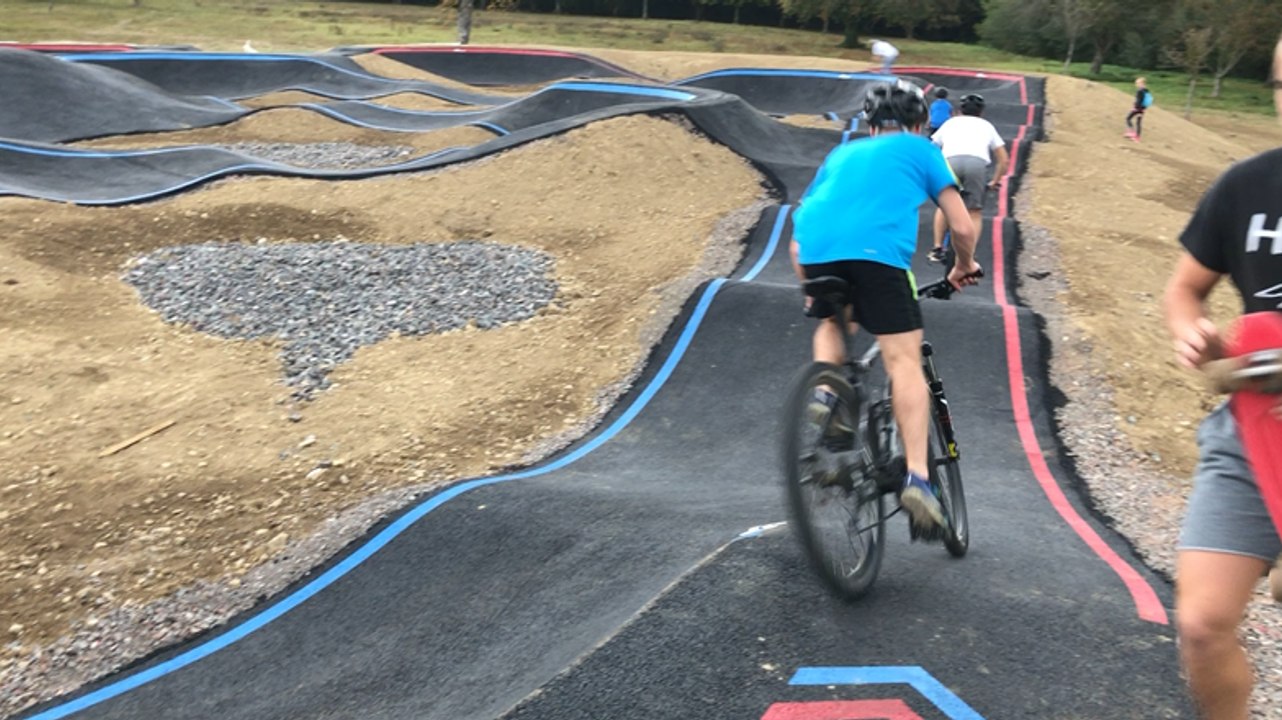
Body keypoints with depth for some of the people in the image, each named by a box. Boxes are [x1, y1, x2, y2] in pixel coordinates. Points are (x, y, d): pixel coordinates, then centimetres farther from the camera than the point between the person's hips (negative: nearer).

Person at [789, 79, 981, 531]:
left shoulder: (842, 153, 35)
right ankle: (917, 477, -13)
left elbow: (797, 243, 33)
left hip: (815, 248, 4)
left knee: (834, 321, 31)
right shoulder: (920, 150, 26)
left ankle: (824, 391, 5)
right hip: (877, 249, -4)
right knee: (904, 361, -2)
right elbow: (962, 227, 20)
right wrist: (964, 267, 39)